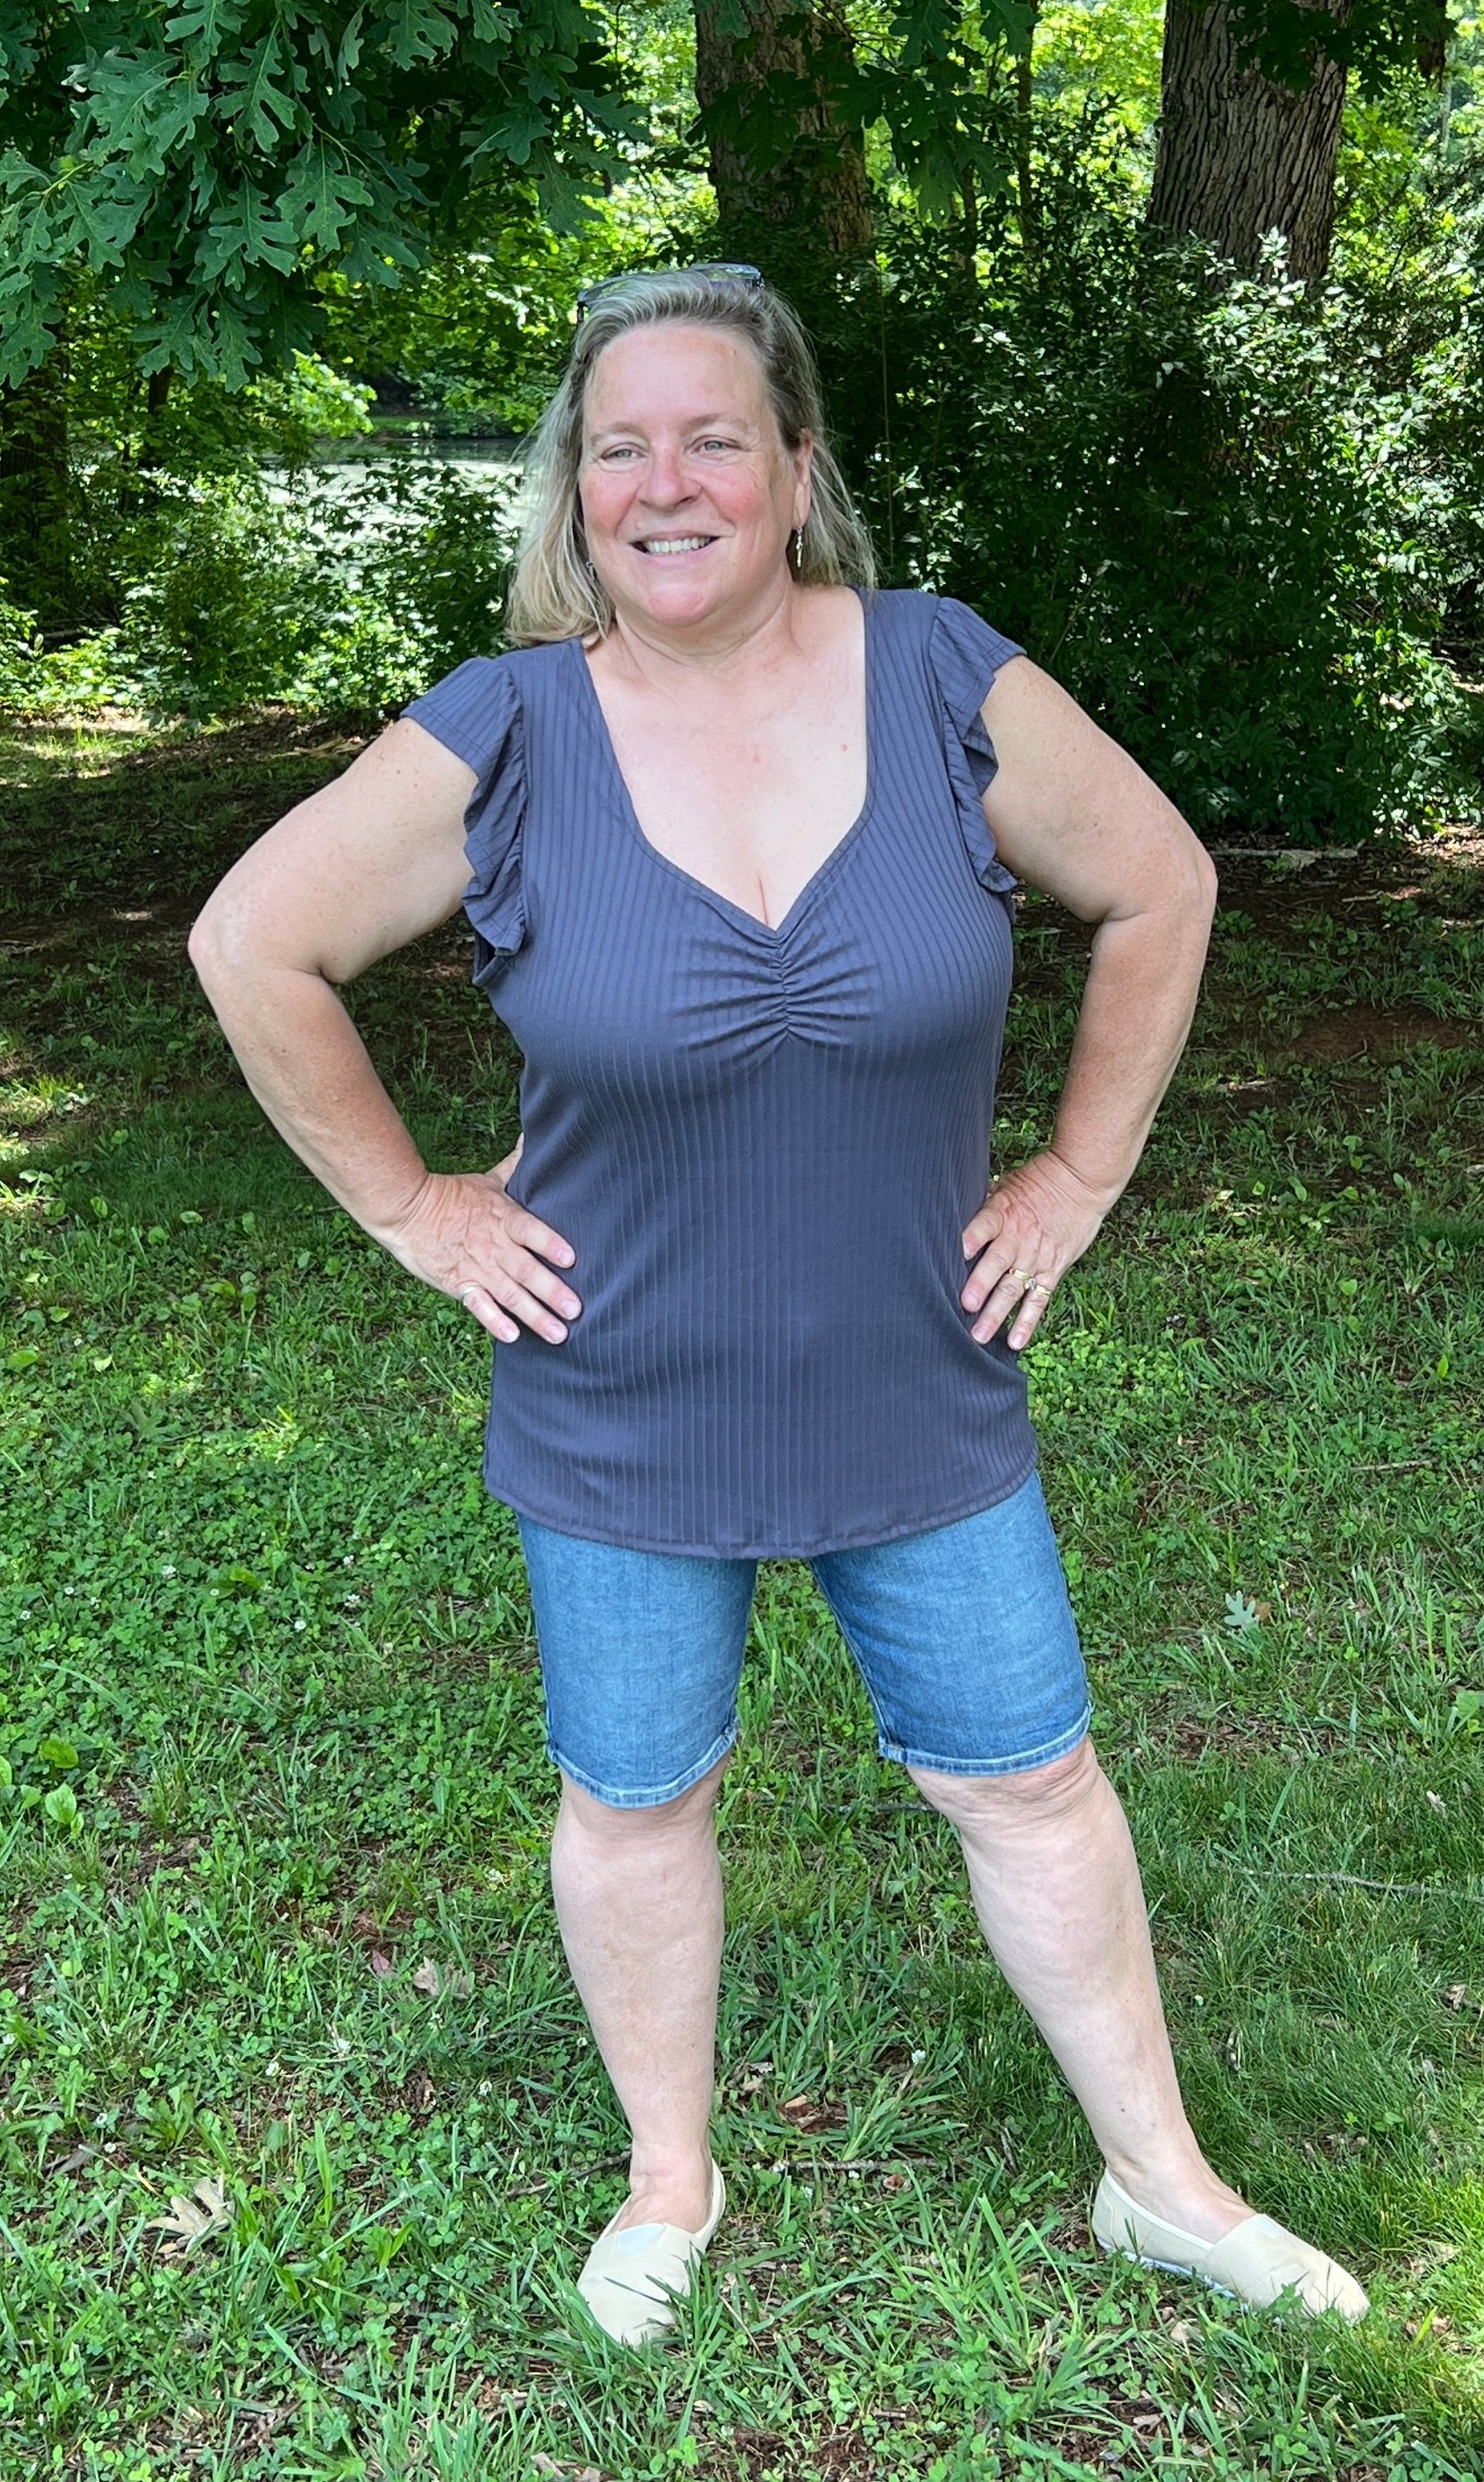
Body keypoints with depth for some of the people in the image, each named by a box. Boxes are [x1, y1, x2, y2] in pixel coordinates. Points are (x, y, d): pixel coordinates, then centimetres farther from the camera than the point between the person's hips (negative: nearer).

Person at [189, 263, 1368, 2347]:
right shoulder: (503, 735, -12)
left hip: (923, 1398, 1)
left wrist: (1080, 1174, 0)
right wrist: (411, 1207, -4)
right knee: (636, 1799, 16)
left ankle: (1162, 2181, 37)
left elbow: (1159, 887, 3)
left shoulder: (945, 683, -9)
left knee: (1026, 1780, 14)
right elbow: (254, 943, -3)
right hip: (621, 1420, 0)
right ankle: (671, 2176, 43)